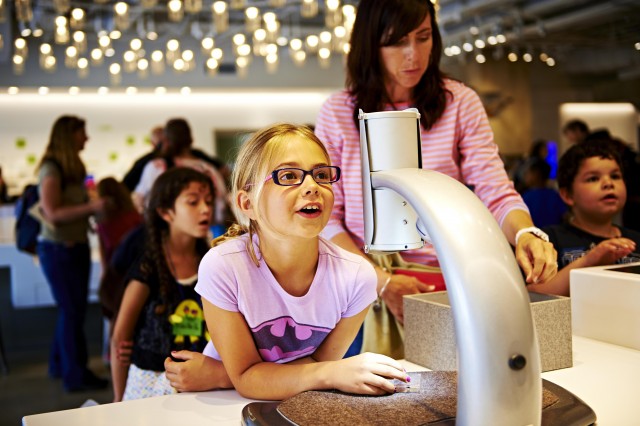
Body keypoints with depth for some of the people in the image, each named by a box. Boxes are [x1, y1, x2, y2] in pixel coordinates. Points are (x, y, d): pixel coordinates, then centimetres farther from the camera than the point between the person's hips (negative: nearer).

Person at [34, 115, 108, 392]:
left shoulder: (73, 168, 12)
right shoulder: (51, 169, -15)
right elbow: (52, 213, -22)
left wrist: (96, 205, 2)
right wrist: (90, 207, -24)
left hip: (77, 246, 8)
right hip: (57, 248, -8)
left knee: (74, 310, 15)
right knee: (71, 311, -1)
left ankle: (59, 364, 30)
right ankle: (75, 375, 10)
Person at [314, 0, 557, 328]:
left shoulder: (460, 102, 3)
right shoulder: (337, 113, 1)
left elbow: (497, 193, -3)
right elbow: (326, 218, -1)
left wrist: (525, 234, -25)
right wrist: (382, 280, -14)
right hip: (363, 286, 0)